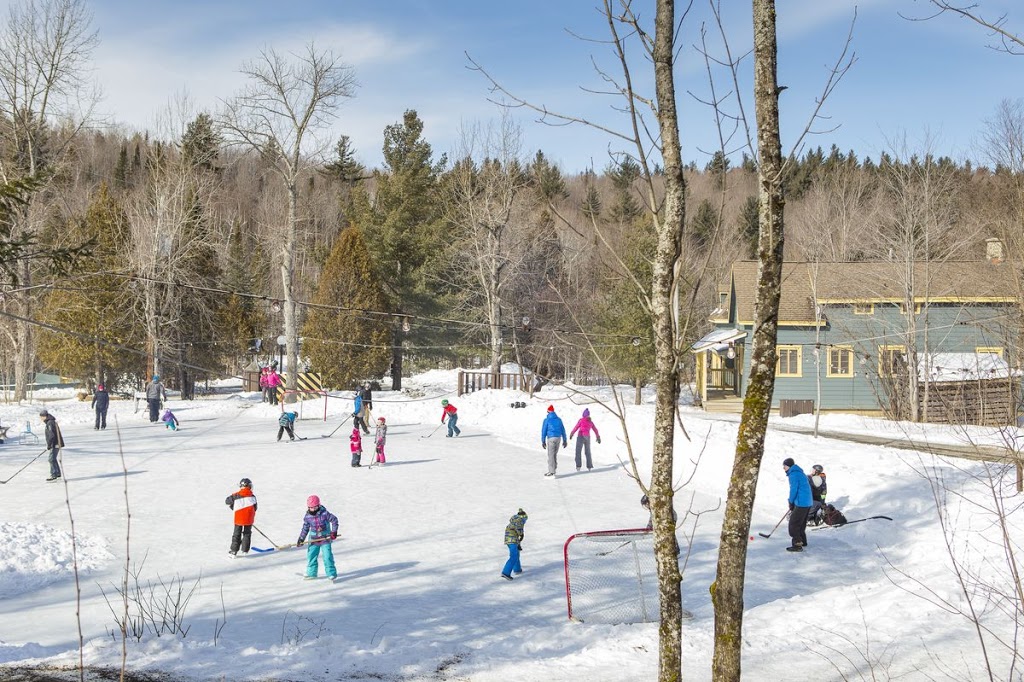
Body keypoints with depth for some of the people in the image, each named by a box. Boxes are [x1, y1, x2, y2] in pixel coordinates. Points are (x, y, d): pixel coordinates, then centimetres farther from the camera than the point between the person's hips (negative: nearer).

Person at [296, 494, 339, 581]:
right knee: (311, 556, 5)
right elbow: (305, 528, 8)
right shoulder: (307, 516, -4)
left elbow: (334, 520, -6)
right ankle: (311, 573, 20)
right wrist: (301, 538, 5)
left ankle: (331, 573, 2)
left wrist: (334, 532, -12)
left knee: (327, 556, -7)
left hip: (325, 538, -4)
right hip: (314, 539, 4)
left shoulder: (324, 513, -14)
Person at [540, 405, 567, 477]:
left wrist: (543, 441, -1)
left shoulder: (546, 420, -3)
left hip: (551, 438, -5)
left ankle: (551, 471, -6)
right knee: (555, 454, 16)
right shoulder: (559, 419, 10)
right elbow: (563, 430, 12)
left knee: (550, 455, -3)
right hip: (558, 438, 5)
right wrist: (564, 440, 16)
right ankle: (554, 469, 19)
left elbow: (544, 431, -5)